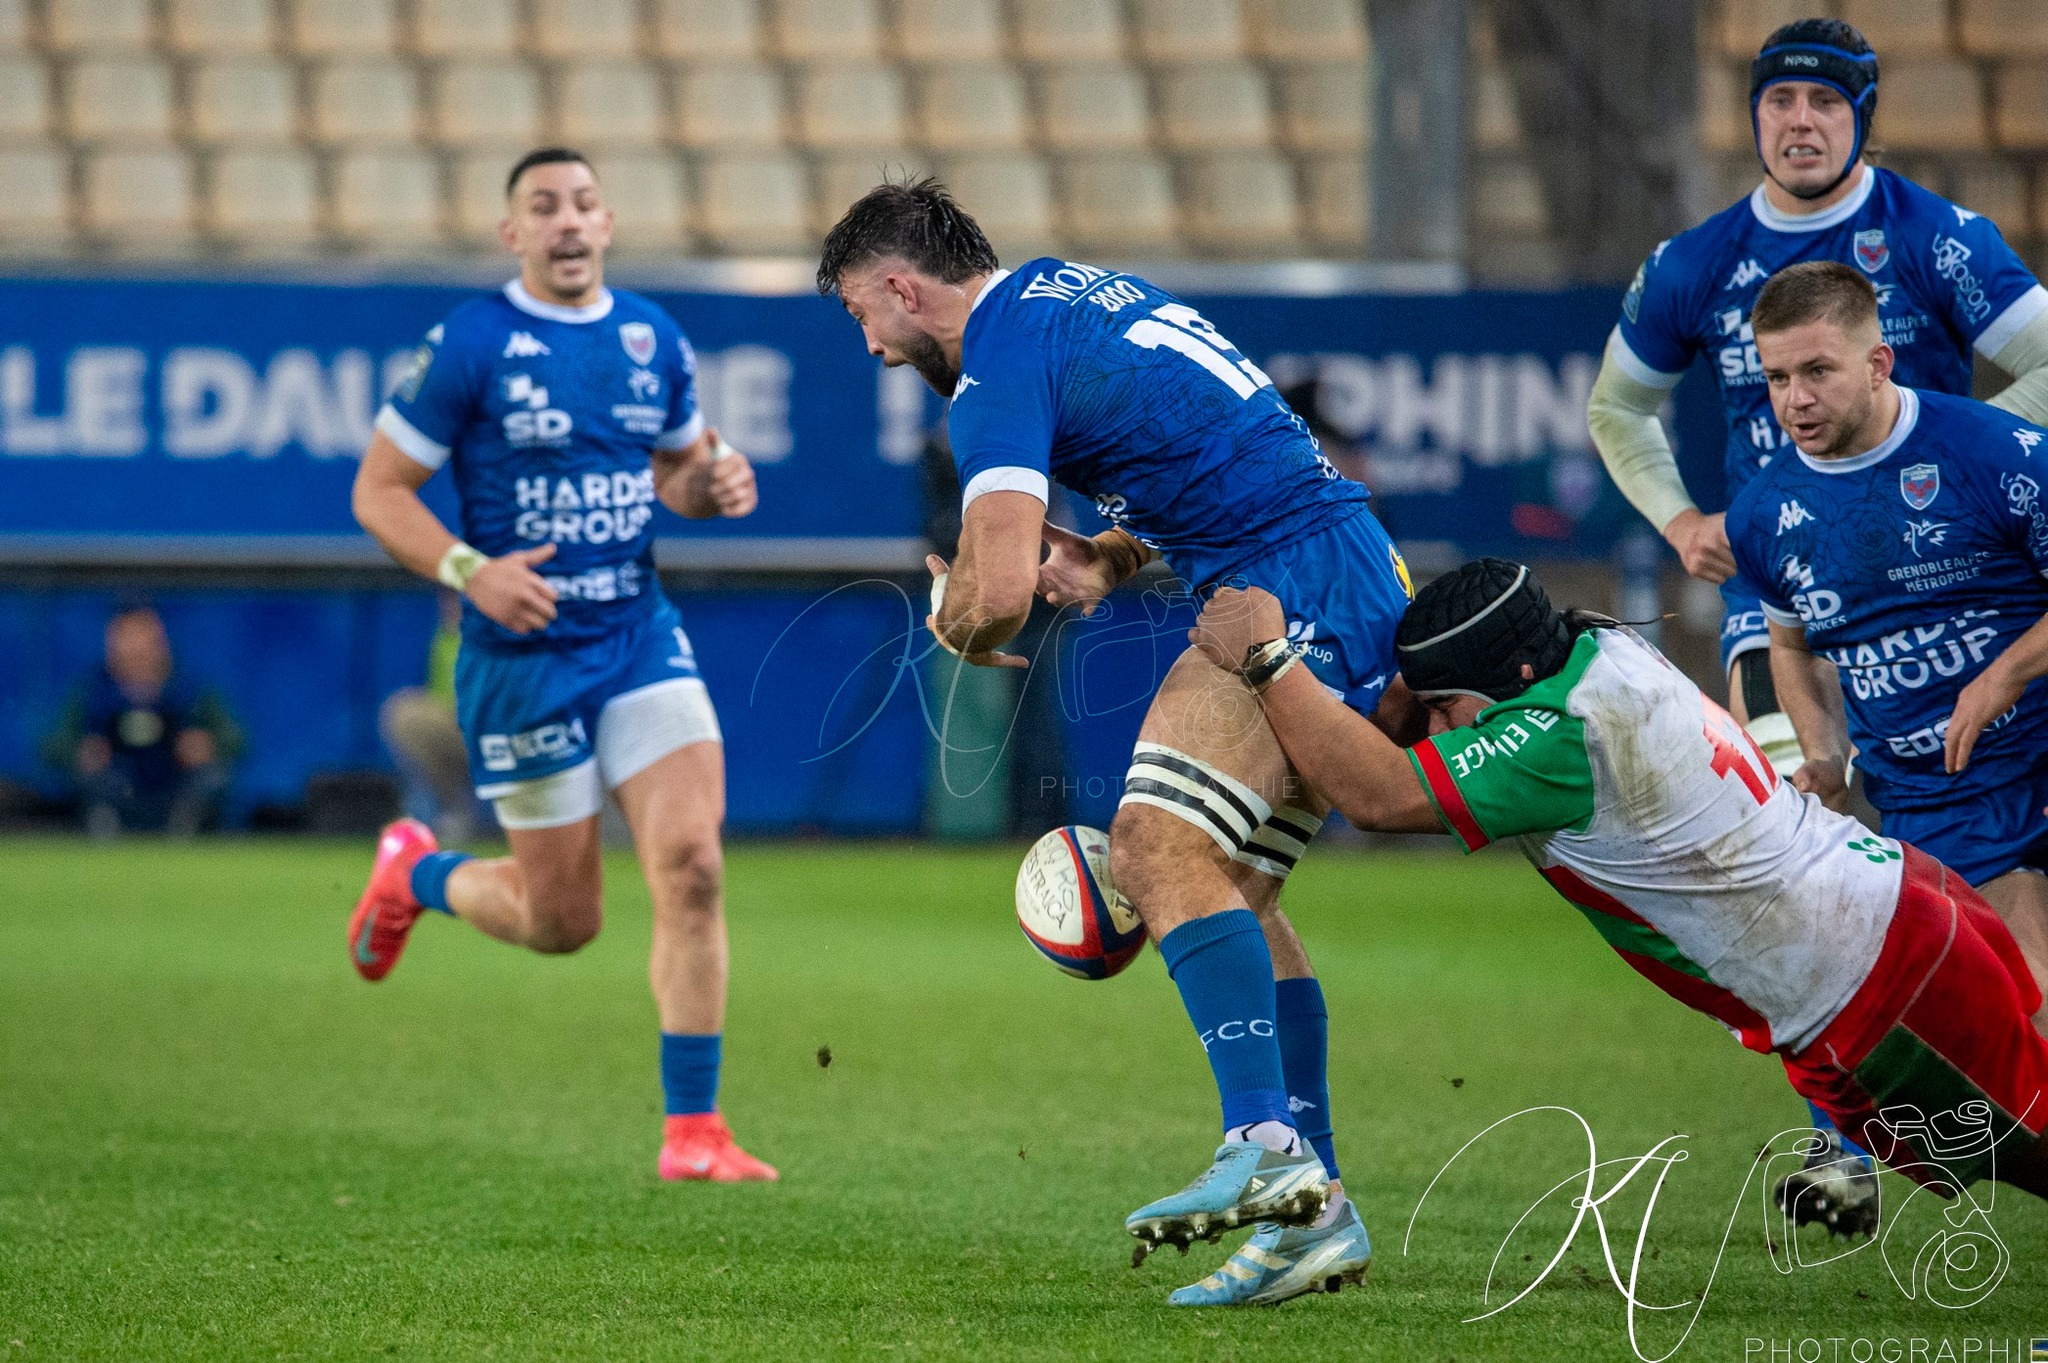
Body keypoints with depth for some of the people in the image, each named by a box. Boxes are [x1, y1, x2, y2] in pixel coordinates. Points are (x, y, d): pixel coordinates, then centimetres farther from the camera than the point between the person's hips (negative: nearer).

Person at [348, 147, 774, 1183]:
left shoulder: (652, 339, 6)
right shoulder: (470, 344, -9)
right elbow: (378, 490, -6)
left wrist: (714, 482, -2)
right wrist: (469, 571, -21)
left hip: (640, 635, 4)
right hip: (523, 656, -4)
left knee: (692, 865, -14)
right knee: (563, 921, 4)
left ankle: (691, 1132, -8)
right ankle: (415, 872, 38)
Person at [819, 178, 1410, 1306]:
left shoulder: (998, 371, -10)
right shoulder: (1071, 291, 21)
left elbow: (998, 588, -22)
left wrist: (953, 625, 2)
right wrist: (1109, 556, 14)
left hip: (1289, 592, -10)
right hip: (1362, 578, 10)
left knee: (1158, 847, -20)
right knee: (1232, 891, 10)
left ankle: (1267, 1147, -33)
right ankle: (1315, 1212, 6)